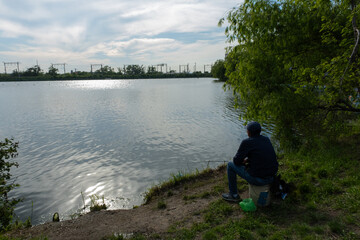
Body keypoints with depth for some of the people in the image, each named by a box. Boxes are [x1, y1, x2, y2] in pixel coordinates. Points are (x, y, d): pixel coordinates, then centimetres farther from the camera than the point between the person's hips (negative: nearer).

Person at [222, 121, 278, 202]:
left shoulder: (246, 142, -14)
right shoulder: (266, 139, 7)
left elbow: (236, 161, -9)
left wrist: (241, 161, 14)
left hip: (257, 178, -7)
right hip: (271, 177, 7)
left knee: (231, 165, 13)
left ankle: (234, 195, 24)